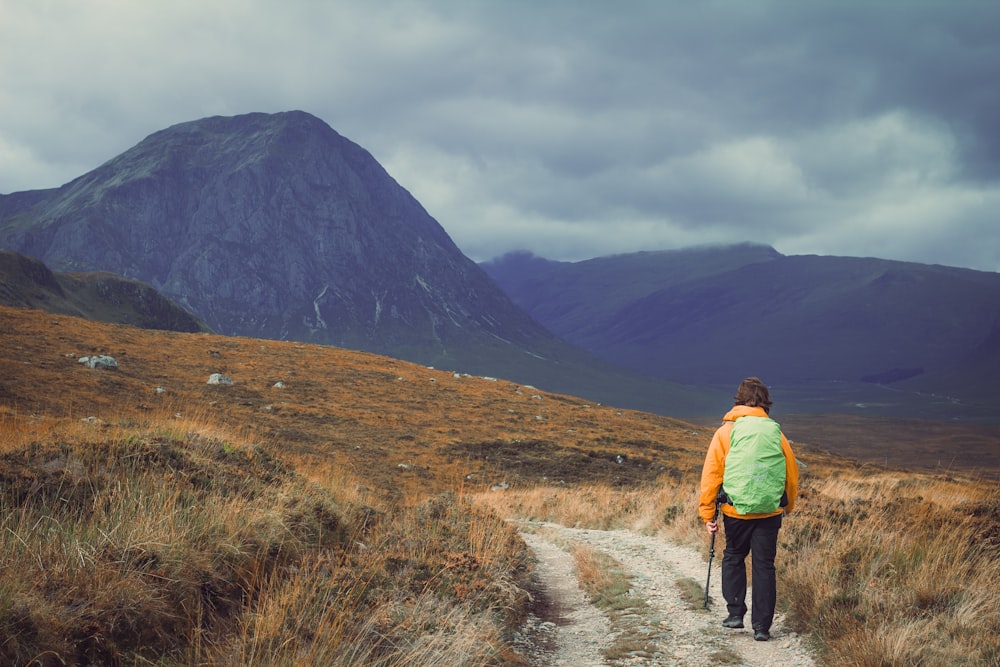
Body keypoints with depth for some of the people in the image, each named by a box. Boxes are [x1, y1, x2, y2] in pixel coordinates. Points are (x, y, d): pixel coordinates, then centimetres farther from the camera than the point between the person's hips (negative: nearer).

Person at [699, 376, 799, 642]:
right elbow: (792, 473, 11)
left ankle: (735, 612, 14)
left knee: (733, 558, 20)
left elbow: (711, 475, -5)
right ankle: (762, 626, 4)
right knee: (764, 565, 6)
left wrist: (707, 513, 1)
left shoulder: (726, 431, -2)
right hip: (770, 513, 1)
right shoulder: (776, 433, 3)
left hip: (735, 511, -1)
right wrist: (788, 506, 28)